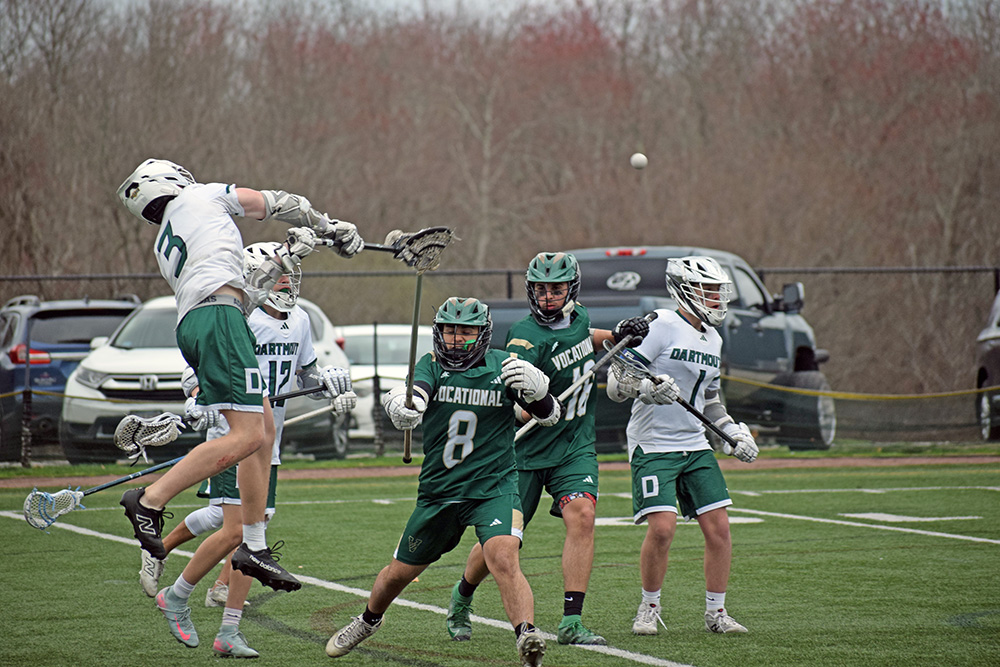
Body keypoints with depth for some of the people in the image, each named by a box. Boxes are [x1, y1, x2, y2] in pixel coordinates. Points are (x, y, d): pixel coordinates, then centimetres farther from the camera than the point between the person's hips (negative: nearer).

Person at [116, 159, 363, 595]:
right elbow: (274, 204, 23)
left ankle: (253, 547, 9)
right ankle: (150, 500, -20)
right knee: (246, 436, -16)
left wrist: (285, 259, 32)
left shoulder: (164, 249, 31)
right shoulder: (201, 196, 14)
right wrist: (329, 227, 36)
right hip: (216, 318, -9)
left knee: (264, 429, 12)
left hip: (192, 325, 9)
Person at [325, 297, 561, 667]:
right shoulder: (432, 365, -2)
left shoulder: (503, 367, -4)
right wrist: (400, 405, -49)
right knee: (400, 571, 16)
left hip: (493, 487, -3)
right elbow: (414, 394, -24)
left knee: (503, 558, -29)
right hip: (438, 490, 3)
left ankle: (527, 637, -38)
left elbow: (550, 415, 0)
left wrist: (536, 389, -23)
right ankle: (368, 620, 45)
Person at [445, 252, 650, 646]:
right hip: (528, 450, -4)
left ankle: (571, 623, -19)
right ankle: (462, 598, 35)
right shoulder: (527, 338, -19)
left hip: (575, 445, 4)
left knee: (581, 516, -20)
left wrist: (615, 336, 15)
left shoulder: (577, 318, 2)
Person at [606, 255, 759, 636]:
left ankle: (716, 612, 11)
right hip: (653, 445, -7)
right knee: (662, 527, -17)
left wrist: (733, 432, 14)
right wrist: (645, 387, -33)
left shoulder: (712, 340, 14)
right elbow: (615, 383, -14)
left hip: (696, 447, 7)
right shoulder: (662, 327, -11)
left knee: (718, 527, -1)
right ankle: (649, 609, 4)